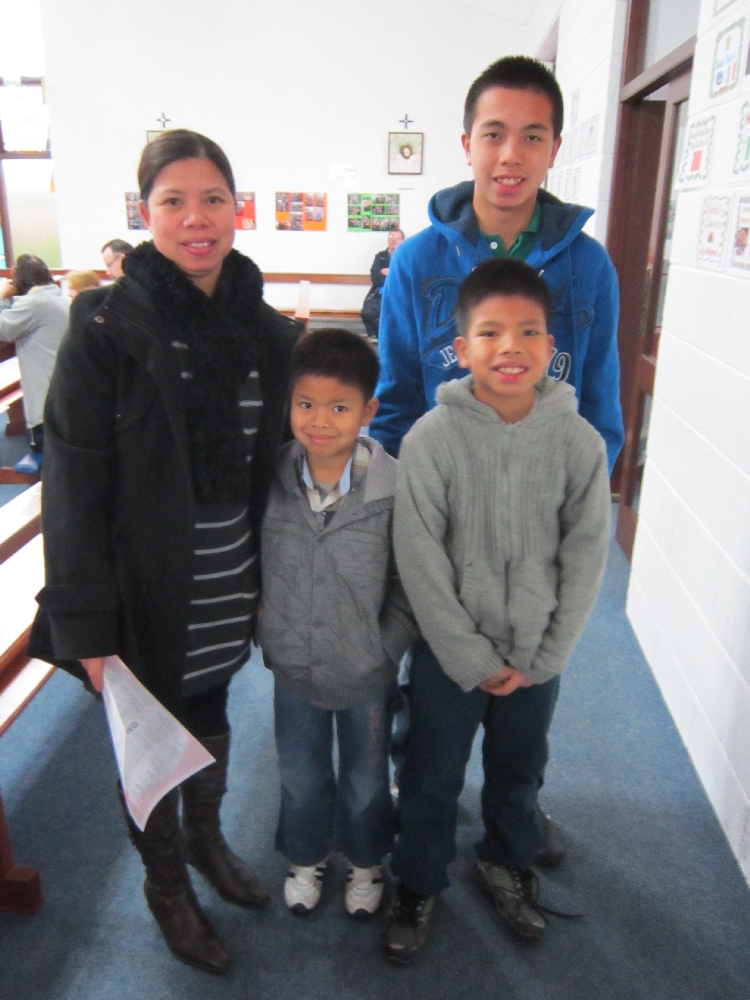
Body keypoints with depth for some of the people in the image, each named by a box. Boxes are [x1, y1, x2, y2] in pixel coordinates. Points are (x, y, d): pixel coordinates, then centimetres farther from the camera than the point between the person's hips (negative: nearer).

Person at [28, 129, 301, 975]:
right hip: (146, 594, -4)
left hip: (227, 596, 4)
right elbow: (73, 485, -15)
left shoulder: (267, 332, 1)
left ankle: (207, 839, 52)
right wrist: (86, 627, -17)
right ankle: (167, 884, 42)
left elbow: (272, 468, 7)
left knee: (210, 721, 24)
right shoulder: (105, 326, -14)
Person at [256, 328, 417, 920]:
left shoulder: (396, 488, -22)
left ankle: (365, 861, 53)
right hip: (292, 669, 2)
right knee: (301, 776, 25)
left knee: (366, 779, 24)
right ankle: (307, 857, 54)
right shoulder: (270, 482, -15)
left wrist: (386, 649, -12)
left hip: (366, 674, -1)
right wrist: (270, 635, 0)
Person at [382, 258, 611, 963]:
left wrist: (542, 657, -6)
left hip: (539, 654, 2)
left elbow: (585, 558, -5)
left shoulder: (579, 442, -11)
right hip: (449, 650, -2)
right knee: (432, 776, 15)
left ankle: (506, 865, 51)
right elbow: (420, 561, -14)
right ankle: (418, 884, 42)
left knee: (519, 770, 23)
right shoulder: (431, 438, -17)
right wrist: (471, 658, -12)